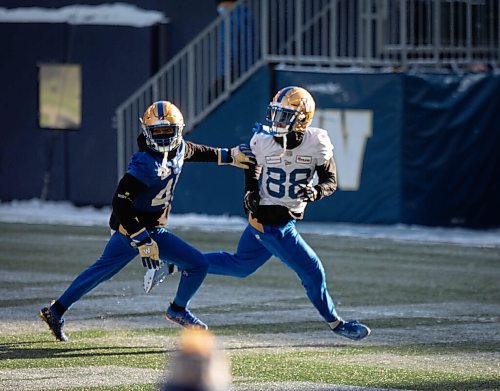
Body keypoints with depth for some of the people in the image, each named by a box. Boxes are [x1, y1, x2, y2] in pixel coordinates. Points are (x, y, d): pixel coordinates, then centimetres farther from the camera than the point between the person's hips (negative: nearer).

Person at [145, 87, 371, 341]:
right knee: (311, 270, -1)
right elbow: (252, 167, 8)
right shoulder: (264, 139, -12)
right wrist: (251, 191, -8)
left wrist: (316, 192, -23)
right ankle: (335, 323, 20)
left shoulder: (317, 143, -9)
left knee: (240, 266, 22)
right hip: (271, 221, -4)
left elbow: (331, 181, -3)